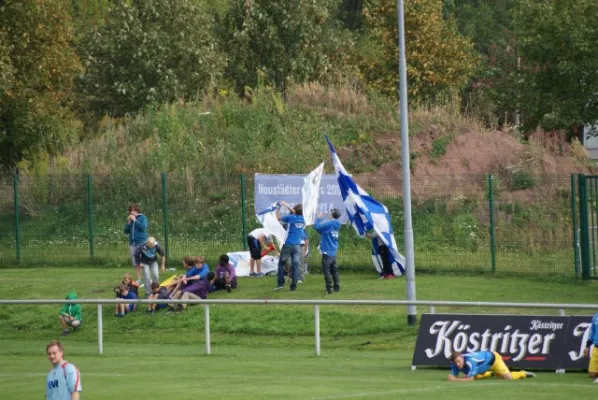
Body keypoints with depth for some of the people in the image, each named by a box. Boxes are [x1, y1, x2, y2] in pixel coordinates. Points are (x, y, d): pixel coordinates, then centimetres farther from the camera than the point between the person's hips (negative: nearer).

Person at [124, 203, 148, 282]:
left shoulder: (142, 218, -1)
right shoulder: (130, 219, 13)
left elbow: (143, 227, -17)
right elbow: (126, 231, 12)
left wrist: (135, 220, -14)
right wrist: (129, 222, -2)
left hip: (141, 242, -6)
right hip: (132, 242, 6)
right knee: (136, 263, 6)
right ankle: (139, 279, 11)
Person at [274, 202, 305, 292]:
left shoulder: (291, 218, -10)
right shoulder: (302, 219, 3)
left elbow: (278, 218, 3)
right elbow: (296, 213, 23)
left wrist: (278, 208, 17)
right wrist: (286, 205, 29)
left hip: (288, 244, -4)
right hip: (297, 245, 4)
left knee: (281, 263, 9)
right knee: (295, 265, 4)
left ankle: (281, 283, 2)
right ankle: (293, 286, 2)